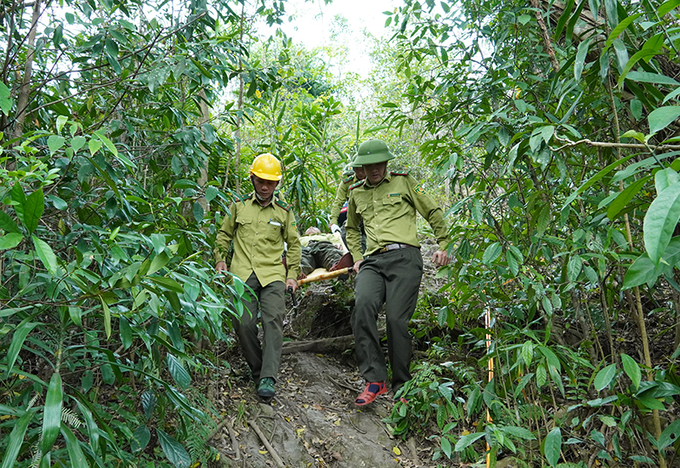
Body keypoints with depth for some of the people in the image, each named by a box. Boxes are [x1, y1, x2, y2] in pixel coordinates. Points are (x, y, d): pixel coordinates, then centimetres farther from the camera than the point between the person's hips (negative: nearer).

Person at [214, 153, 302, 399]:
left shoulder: (284, 210, 11)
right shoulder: (239, 205, 11)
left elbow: (294, 243, 18)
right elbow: (224, 234, 21)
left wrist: (292, 274, 12)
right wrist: (220, 259, 8)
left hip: (273, 274, 0)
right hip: (243, 274, 1)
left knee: (273, 321, -14)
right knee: (244, 324, -7)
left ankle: (268, 378, -14)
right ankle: (257, 369, 14)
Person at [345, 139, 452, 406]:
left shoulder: (404, 182, 11)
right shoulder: (356, 193, 22)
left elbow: (433, 213, 15)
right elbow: (352, 229, 36)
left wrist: (443, 246, 10)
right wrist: (357, 258, 22)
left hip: (404, 257, -3)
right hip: (373, 261, 3)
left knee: (396, 319, -13)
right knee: (363, 305, -25)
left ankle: (402, 387, 5)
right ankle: (375, 380, -18)